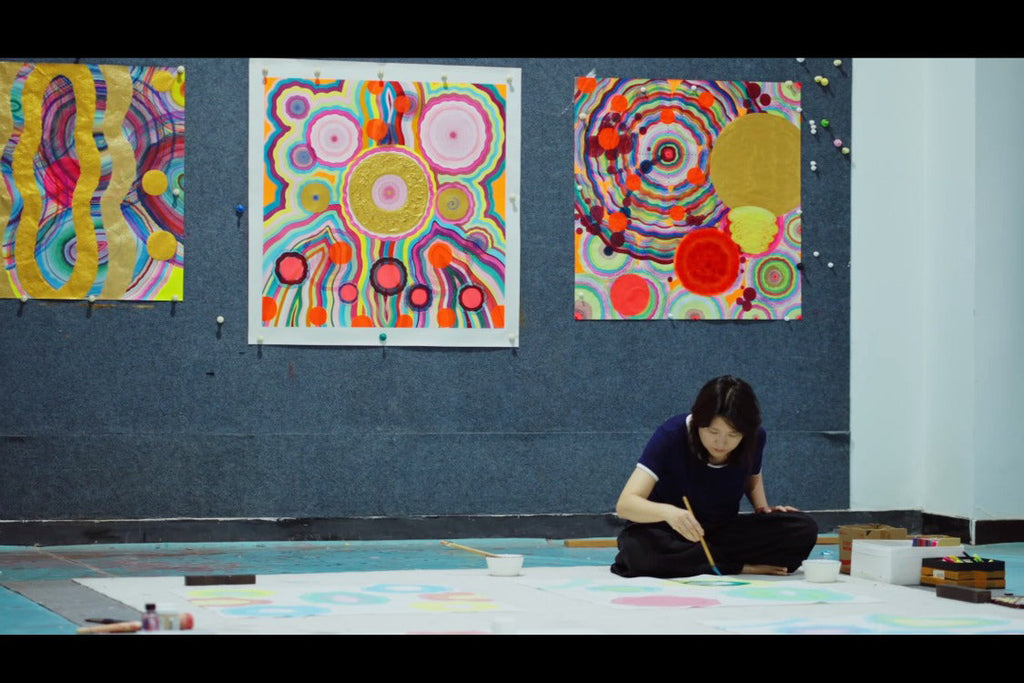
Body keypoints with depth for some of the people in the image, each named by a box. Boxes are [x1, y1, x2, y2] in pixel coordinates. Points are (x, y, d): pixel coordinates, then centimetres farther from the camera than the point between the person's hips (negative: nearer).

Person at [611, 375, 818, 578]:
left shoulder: (754, 439, -9)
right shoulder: (671, 436, -21)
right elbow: (625, 504, -29)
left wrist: (763, 508, -4)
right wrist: (667, 511, -49)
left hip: (723, 532, 3)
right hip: (668, 534, -3)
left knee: (804, 529, -20)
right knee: (639, 550, -41)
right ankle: (746, 567, -23)